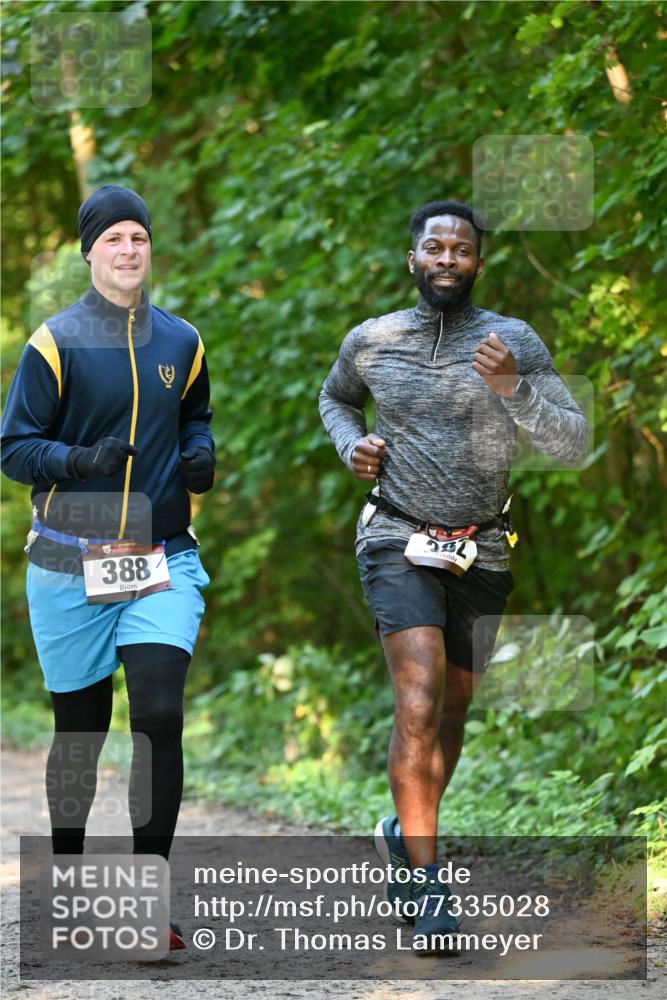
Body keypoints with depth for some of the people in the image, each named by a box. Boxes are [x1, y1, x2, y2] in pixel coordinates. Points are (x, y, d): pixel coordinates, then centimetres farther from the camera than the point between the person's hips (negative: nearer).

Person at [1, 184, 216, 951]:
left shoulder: (180, 342, 8)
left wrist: (200, 456, 2)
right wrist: (82, 461, -22)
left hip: (163, 561, 2)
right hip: (70, 565, -2)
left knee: (160, 717, -14)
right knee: (79, 733, 8)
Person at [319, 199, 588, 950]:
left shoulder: (515, 342, -6)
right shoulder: (371, 341, -2)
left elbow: (572, 447, -13)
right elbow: (335, 398, 22)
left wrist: (512, 387, -29)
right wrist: (351, 447, -1)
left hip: (481, 553, 2)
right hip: (398, 545, -2)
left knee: (451, 710, 14)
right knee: (420, 700, -21)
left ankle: (404, 835, 41)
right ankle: (427, 886, -21)